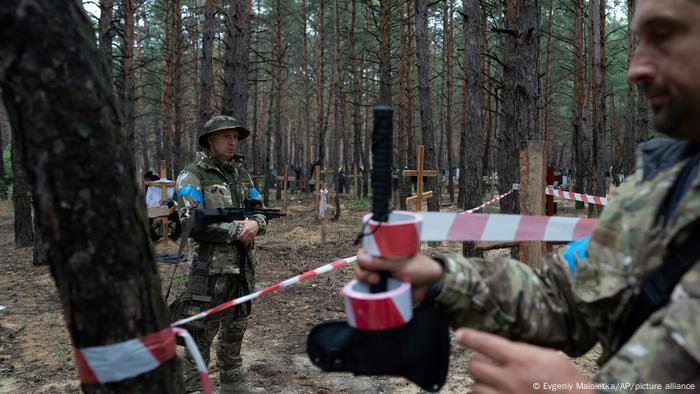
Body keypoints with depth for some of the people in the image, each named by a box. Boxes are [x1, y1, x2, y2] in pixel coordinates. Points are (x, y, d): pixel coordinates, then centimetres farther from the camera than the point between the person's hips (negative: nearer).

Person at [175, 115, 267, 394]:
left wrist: (255, 224, -10)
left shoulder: (241, 172, 12)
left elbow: (260, 210, 14)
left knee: (236, 326, 16)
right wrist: (235, 230, -18)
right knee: (205, 329, -1)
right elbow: (191, 222, -19)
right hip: (212, 265, -7)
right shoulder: (193, 175, -9)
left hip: (244, 264, 7)